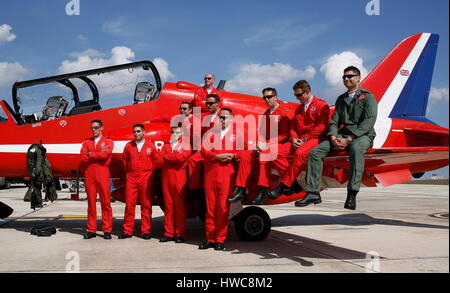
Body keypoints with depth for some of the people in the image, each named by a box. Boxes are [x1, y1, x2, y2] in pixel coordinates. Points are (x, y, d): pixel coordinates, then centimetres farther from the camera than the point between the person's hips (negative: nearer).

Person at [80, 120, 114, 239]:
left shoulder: (108, 142, 9)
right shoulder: (86, 142, 17)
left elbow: (105, 154, -11)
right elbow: (83, 158, 2)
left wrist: (90, 154, -3)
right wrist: (98, 155, -5)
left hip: (103, 175, -3)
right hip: (89, 175, 3)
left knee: (105, 202, -3)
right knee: (91, 203, 5)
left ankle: (107, 230, 2)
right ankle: (91, 230, 10)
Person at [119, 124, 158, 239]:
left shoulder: (150, 145, 3)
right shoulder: (128, 146, 9)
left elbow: (155, 161, 9)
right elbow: (125, 161, 18)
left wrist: (149, 173, 8)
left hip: (145, 179, -2)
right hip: (131, 178, 2)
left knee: (146, 205, 2)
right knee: (129, 204, 1)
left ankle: (145, 231, 9)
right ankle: (127, 231, 8)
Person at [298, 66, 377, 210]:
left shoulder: (367, 97, 2)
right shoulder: (341, 99, 22)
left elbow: (368, 122, -11)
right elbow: (334, 121, 15)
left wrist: (348, 139, -19)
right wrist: (333, 138, -8)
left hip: (362, 135, -5)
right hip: (343, 134, 6)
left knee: (355, 149, -42)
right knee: (314, 152, -14)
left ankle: (352, 195, -41)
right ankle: (313, 193, -14)